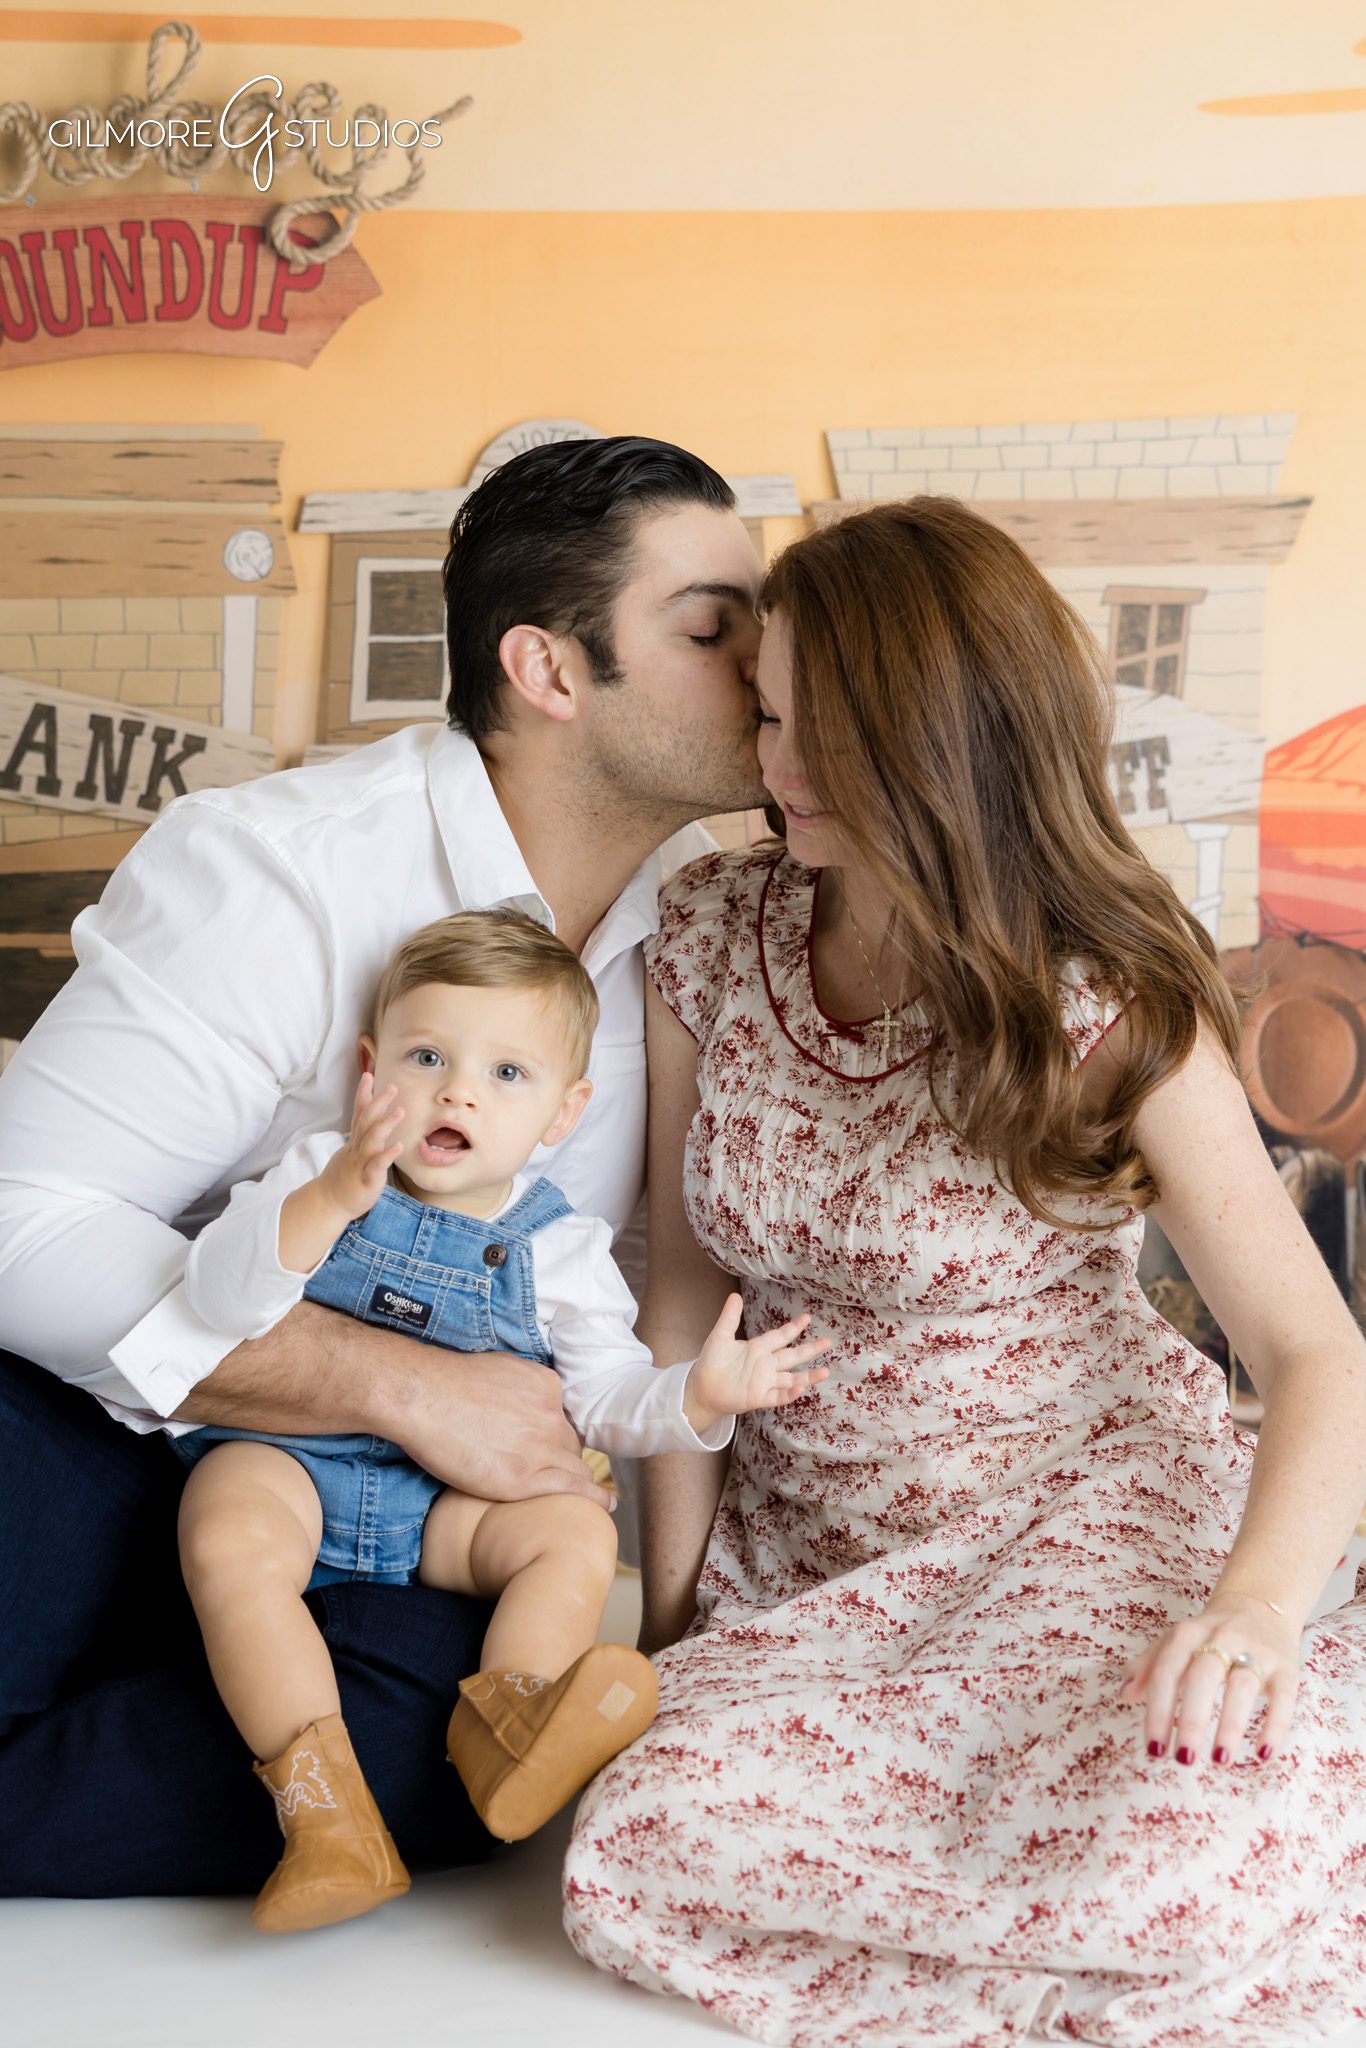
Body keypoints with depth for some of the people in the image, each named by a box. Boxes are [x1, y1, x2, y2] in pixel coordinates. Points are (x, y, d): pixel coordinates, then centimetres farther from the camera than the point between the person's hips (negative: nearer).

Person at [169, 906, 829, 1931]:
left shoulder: (559, 1249, 3)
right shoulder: (320, 1174, -2)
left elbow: (604, 1397, 4)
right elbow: (223, 1296, -17)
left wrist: (695, 1397, -17)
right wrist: (332, 1200, -33)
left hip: (449, 1498, 2)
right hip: (288, 1458, -2)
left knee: (577, 1533, -20)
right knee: (230, 1541, -32)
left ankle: (503, 1720, -33)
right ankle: (320, 1797, -34)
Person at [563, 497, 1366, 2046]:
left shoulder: (1109, 1010, -14)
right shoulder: (709, 933, -2)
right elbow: (686, 1283, 3)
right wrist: (673, 1596, -1)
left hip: (1086, 1518, -4)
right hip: (805, 1560, 4)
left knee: (1169, 1856, -35)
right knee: (631, 1857, -25)